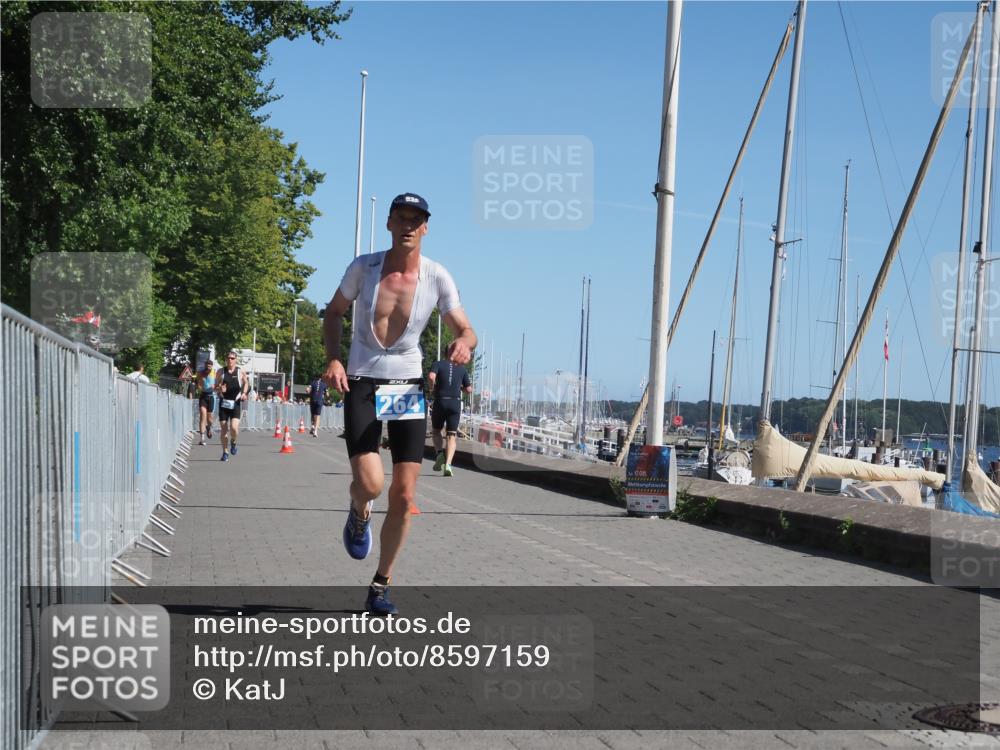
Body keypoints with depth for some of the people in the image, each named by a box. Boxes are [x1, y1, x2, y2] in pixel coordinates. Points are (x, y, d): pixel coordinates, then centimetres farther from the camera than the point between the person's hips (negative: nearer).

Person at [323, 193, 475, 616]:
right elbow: (334, 313, 9)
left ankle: (380, 587, 15)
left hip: (408, 387, 1)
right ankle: (360, 515, 21)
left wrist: (464, 344, -25)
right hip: (362, 384, -1)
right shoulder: (364, 267, -5)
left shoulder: (437, 278, -5)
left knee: (404, 495, -1)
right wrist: (333, 359, -7)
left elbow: (466, 331, -1)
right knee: (369, 483, -19)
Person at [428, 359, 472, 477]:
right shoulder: (461, 369, 10)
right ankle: (448, 465, -13)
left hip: (440, 402, -1)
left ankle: (440, 453, -6)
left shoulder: (438, 364, 2)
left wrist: (432, 386, 1)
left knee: (436, 431, 20)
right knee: (452, 435, 4)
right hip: (455, 403, 1)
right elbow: (469, 389, 12)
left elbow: (431, 376, -19)